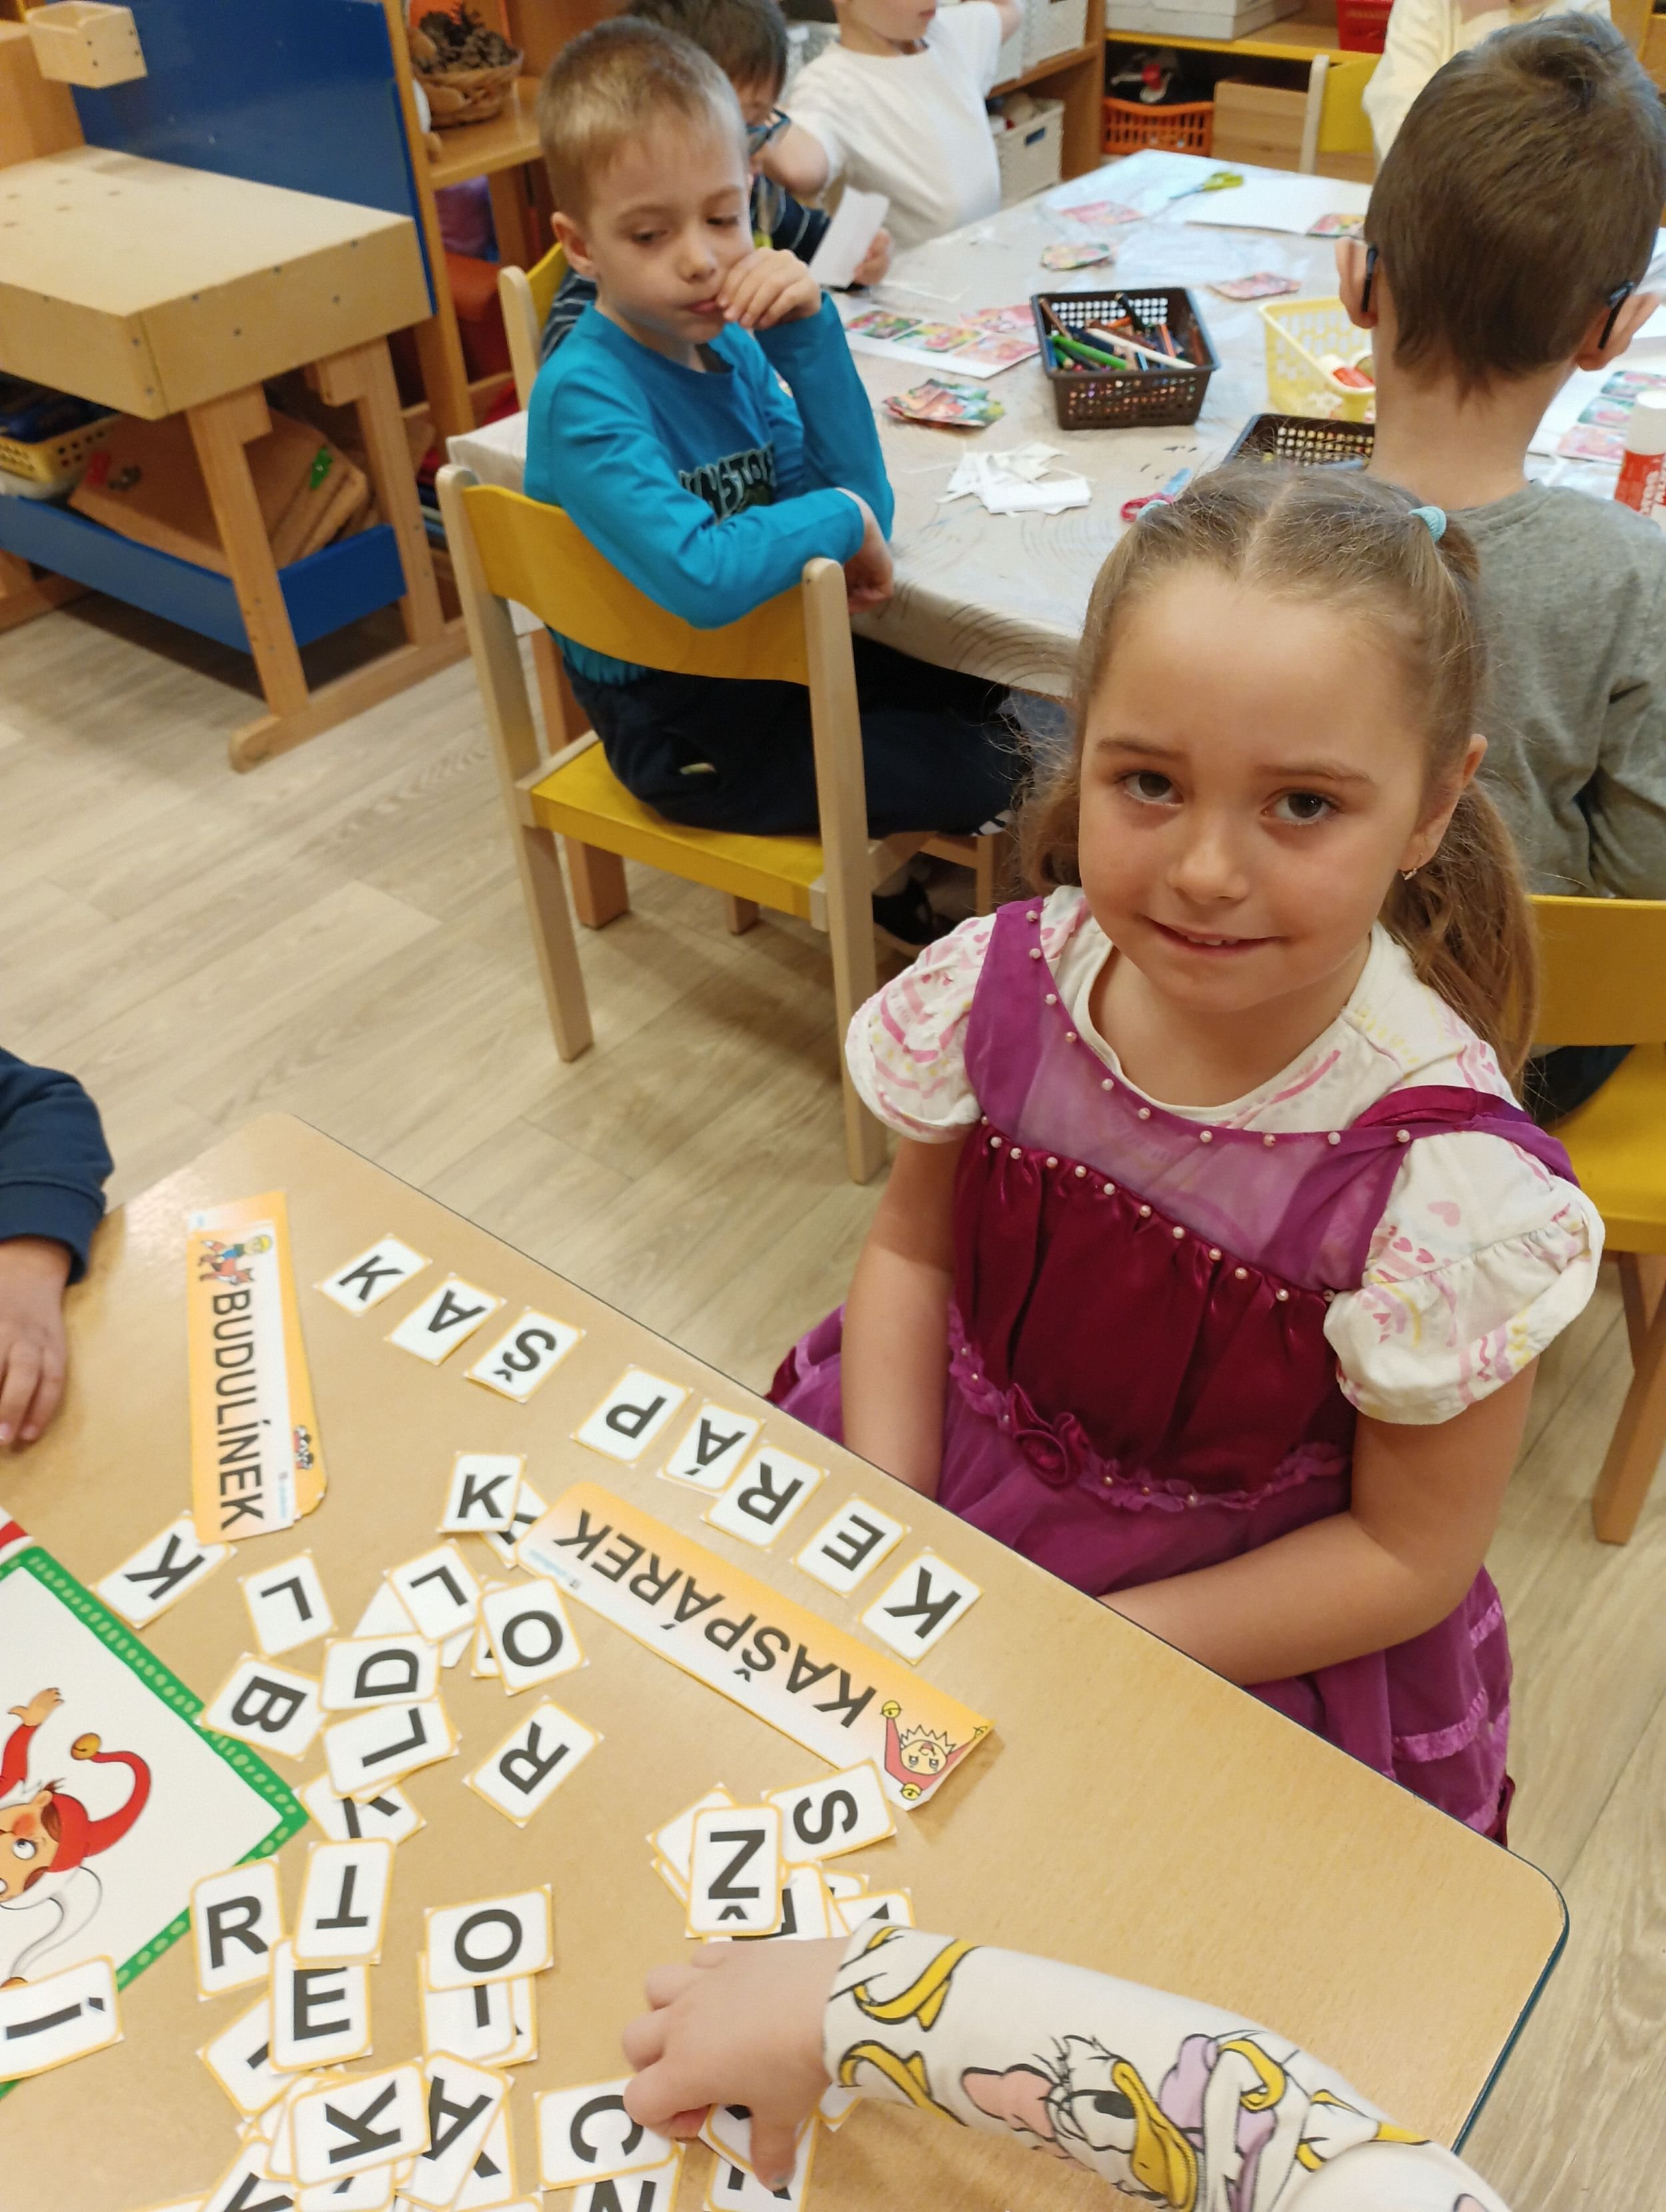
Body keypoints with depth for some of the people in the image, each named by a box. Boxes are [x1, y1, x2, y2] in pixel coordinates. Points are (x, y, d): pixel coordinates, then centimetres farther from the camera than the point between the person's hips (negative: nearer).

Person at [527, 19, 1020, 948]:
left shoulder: (733, 339, -5)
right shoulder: (585, 397, -24)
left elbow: (864, 503, -8)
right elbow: (702, 578, -40)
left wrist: (809, 331, -19)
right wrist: (840, 521, -23)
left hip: (771, 649, 7)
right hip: (685, 728, -7)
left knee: (997, 693, 16)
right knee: (988, 774, -6)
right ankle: (887, 871, 24)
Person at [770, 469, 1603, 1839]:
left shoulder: (1448, 1182, -27)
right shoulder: (1006, 985, -17)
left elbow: (1411, 1555, -15)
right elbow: (913, 1253, -1)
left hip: (1247, 1637, -3)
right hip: (944, 1482, 4)